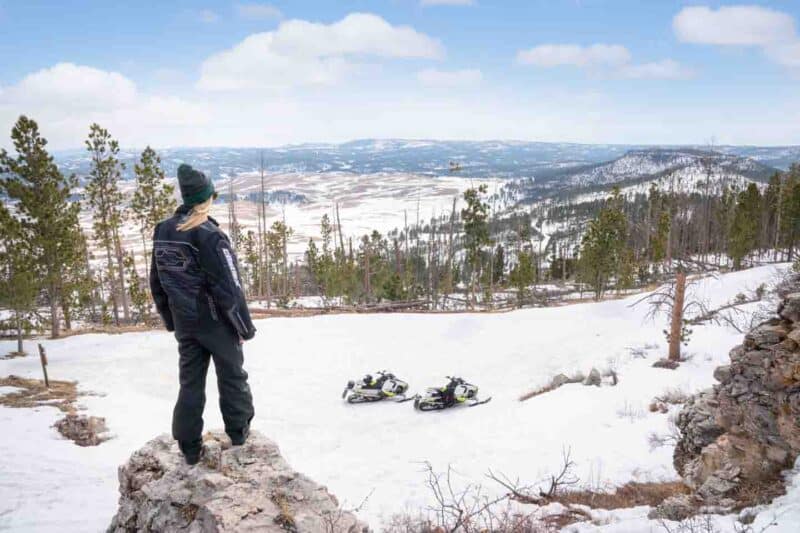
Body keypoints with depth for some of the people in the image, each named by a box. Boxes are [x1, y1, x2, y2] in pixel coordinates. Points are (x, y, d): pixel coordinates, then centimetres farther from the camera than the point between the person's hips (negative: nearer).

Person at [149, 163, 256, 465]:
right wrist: (244, 326, -9)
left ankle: (189, 448, 18)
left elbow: (157, 284, 9)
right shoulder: (209, 235, -21)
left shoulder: (162, 232, 0)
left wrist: (171, 321, 19)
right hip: (216, 322, -5)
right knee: (232, 377, 14)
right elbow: (229, 287, -19)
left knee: (190, 382, 13)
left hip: (185, 323, 5)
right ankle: (239, 433, 28)